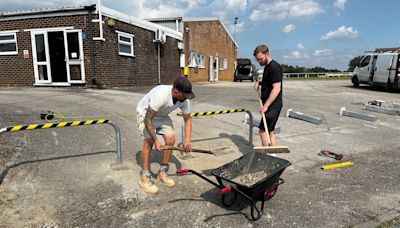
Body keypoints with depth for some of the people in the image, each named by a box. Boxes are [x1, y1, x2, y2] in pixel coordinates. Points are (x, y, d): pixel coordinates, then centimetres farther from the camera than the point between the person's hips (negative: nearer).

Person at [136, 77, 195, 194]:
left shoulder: (184, 99, -22)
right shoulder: (161, 95, -41)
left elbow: (187, 119, -9)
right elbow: (147, 119, -35)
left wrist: (187, 140, -19)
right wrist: (156, 141, -33)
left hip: (162, 115, 6)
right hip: (145, 113, -5)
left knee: (170, 139, -8)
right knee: (149, 141, -20)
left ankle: (162, 172, 10)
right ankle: (144, 176, -3)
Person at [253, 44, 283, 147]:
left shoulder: (274, 67, -16)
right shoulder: (267, 66, 15)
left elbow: (276, 88, -23)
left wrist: (265, 106, -26)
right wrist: (259, 82, 10)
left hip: (273, 106, -10)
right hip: (269, 105, 10)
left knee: (263, 131, -9)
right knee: (270, 131, 13)